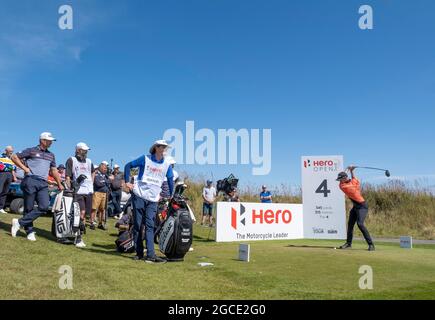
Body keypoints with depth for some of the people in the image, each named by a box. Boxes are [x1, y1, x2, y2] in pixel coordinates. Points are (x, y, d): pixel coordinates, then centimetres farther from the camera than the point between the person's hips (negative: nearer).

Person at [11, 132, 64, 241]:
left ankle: (20, 222, -5)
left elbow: (54, 170, 27)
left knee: (44, 207, -14)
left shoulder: (51, 155, 22)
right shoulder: (31, 151, 6)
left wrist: (59, 184, 25)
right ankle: (30, 231, 8)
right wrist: (24, 168, -1)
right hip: (30, 181, -4)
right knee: (29, 207, -1)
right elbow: (14, 157, 8)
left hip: (43, 184, 4)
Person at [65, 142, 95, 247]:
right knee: (81, 213, -17)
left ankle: (79, 236, 18)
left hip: (89, 191, 6)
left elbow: (93, 172, 35)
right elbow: (67, 177, -3)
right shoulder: (71, 160, 0)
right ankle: (78, 239, -10)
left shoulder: (89, 161, 16)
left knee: (85, 215, 7)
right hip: (78, 191, -6)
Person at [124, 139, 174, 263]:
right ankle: (139, 253, 11)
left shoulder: (167, 164, 7)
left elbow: (170, 180, 18)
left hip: (153, 199, 1)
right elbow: (128, 166, 6)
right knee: (138, 225, 3)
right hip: (139, 196, -1)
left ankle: (150, 255, -11)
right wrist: (127, 182, 0)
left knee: (150, 226, -7)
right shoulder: (145, 159, -1)